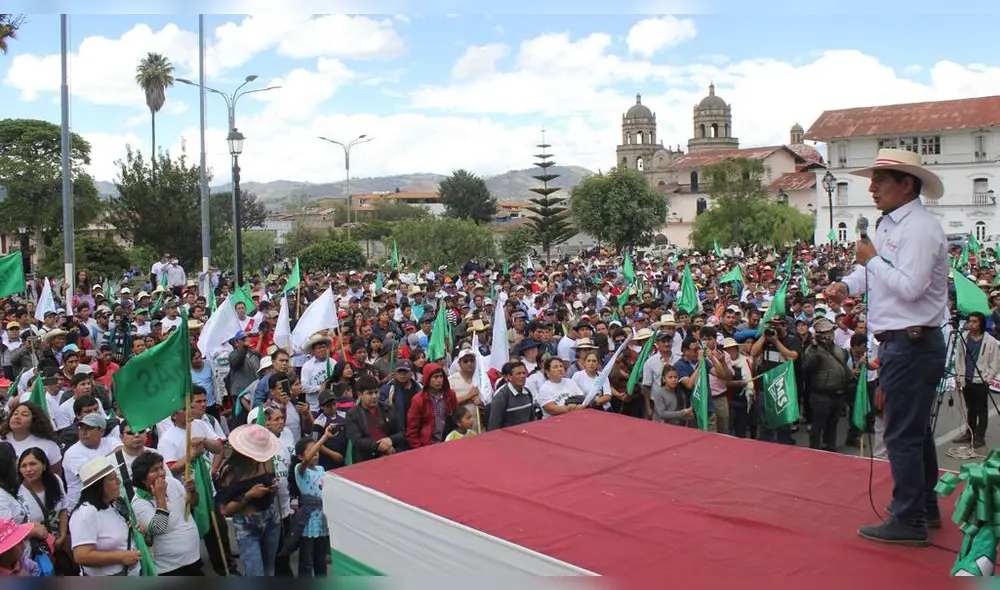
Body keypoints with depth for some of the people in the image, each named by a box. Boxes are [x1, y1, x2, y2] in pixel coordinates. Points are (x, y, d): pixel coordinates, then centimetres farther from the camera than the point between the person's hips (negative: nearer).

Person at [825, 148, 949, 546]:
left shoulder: (920, 228, -18)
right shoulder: (889, 224, 13)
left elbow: (909, 287, -27)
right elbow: (876, 270, 22)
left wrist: (872, 260, -15)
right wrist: (848, 285, 3)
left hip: (912, 345, -11)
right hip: (900, 344, 11)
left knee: (903, 435, -3)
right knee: (916, 430, 21)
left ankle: (909, 522, 7)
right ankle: (924, 506, 36)